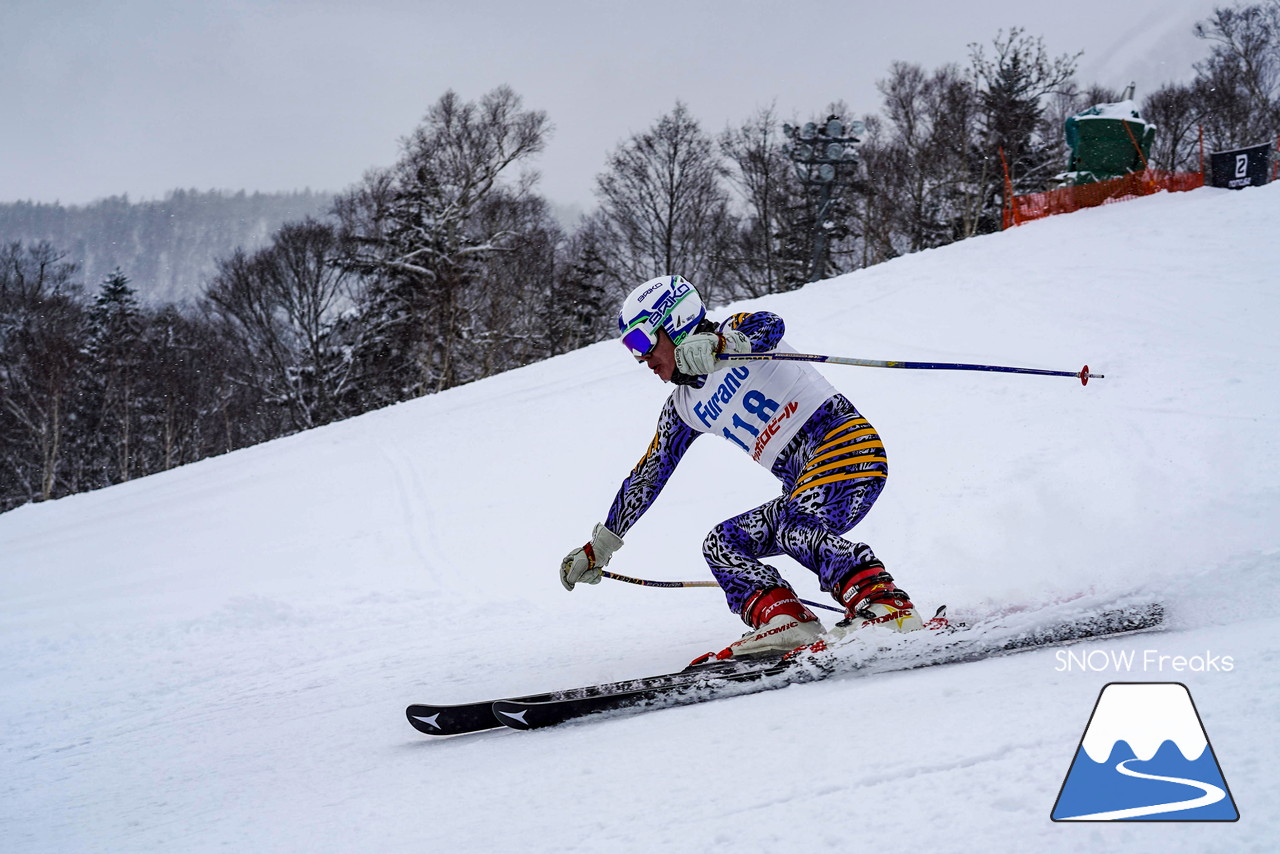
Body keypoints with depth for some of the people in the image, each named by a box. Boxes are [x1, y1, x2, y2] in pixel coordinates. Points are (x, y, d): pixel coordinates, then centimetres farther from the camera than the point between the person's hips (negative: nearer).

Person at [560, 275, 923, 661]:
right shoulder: (683, 408, 16)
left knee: (794, 527, -32)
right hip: (805, 486, 9)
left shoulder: (735, 332, -3)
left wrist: (714, 343, -46)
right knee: (721, 545, -2)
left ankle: (888, 604, -43)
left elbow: (770, 325, -28)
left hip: (849, 443, -9)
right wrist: (598, 547, 23)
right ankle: (783, 618, -24)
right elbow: (646, 478, 21)